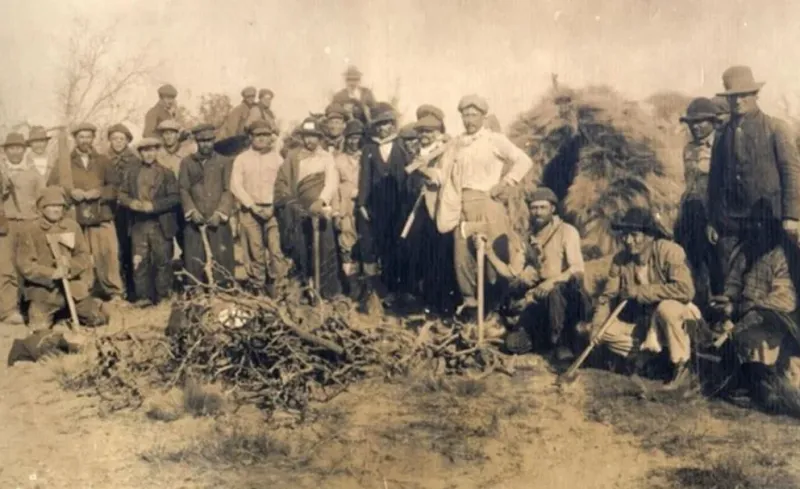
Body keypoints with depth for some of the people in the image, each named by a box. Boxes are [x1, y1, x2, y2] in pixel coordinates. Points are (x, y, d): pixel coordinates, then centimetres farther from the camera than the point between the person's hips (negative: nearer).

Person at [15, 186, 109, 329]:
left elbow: (85, 255, 3)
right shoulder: (30, 231, -6)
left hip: (74, 285, 2)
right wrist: (52, 274, -22)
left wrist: (70, 266, -17)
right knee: (39, 327, -15)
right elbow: (24, 265, -11)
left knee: (99, 319, 0)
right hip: (44, 288, -2)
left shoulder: (72, 226, 3)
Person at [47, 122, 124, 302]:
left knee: (108, 254, -7)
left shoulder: (102, 161, 15)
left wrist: (99, 192, -9)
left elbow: (115, 186, 8)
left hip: (101, 216, 0)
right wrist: (70, 193, -11)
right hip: (75, 218, 0)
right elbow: (52, 187, 5)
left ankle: (114, 293, 0)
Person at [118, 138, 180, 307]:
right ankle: (143, 296, 9)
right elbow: (122, 194, 9)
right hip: (138, 224, 2)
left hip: (160, 224, -2)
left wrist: (153, 206, -17)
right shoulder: (131, 172, 10)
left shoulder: (166, 172, 2)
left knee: (162, 261, 4)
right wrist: (131, 203, -13)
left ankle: (163, 296, 13)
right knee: (139, 261, 2)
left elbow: (175, 197, -6)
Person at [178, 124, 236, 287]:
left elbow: (229, 190, 2)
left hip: (218, 221, -1)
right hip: (195, 221, 1)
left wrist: (219, 213, -11)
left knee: (220, 261, -2)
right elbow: (183, 189, 5)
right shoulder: (187, 162, 12)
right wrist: (192, 211, -10)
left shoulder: (225, 162, 9)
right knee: (194, 262, 0)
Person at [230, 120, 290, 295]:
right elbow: (236, 185, 1)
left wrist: (273, 207, -8)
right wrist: (252, 206, -8)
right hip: (250, 211, 0)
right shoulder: (242, 159, 9)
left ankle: (273, 283, 5)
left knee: (275, 249, -10)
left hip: (272, 210, 0)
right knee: (255, 251, -1)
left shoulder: (277, 158, 11)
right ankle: (257, 286, 8)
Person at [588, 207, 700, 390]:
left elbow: (685, 289, -35)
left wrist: (639, 291, -31)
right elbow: (608, 296, -3)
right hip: (644, 322, 5)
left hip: (676, 317, -5)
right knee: (605, 330, -14)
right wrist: (596, 327, -19)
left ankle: (682, 365, -15)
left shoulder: (669, 251, -23)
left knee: (666, 307, -37)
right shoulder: (620, 259, -8)